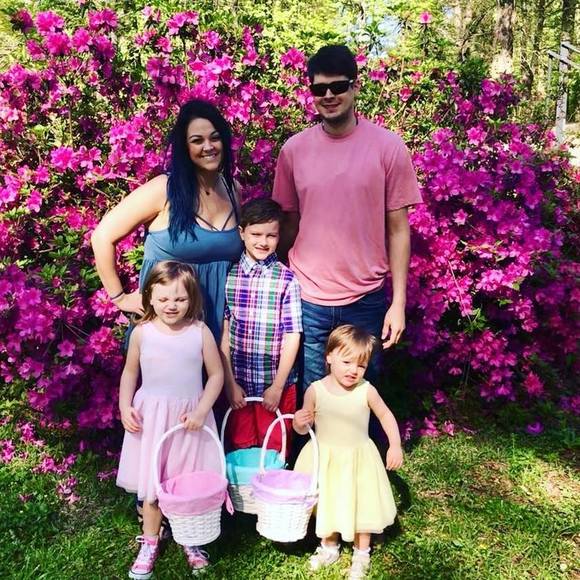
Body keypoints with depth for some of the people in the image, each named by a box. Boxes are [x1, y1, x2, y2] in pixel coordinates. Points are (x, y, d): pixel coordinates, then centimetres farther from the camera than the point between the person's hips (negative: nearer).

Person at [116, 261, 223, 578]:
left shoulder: (200, 332, -8)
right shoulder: (142, 332, -4)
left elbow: (216, 375, -2)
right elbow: (130, 372, 8)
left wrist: (201, 411, -11)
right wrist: (125, 407, -3)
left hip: (190, 416, -1)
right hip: (150, 416, 1)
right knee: (152, 482, 11)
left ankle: (190, 540, 28)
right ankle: (150, 542, 29)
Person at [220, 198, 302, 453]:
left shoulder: (287, 279, -7)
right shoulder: (228, 276, -2)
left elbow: (292, 336, -7)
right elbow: (223, 333, -1)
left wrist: (278, 386, -7)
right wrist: (229, 383, -3)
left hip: (277, 384, -1)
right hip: (238, 383, 2)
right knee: (240, 451, 15)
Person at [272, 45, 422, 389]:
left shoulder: (389, 148, -5)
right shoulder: (294, 150, 0)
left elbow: (398, 229, -3)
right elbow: (288, 223, 8)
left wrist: (398, 303, -5)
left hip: (367, 300, -1)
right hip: (307, 302, 1)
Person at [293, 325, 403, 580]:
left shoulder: (366, 391, -16)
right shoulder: (315, 390, -15)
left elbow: (386, 416, 0)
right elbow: (304, 429, -5)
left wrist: (395, 446, -8)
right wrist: (299, 422, -27)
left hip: (358, 459, -1)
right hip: (324, 458, 1)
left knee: (361, 505, 11)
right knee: (326, 503, 17)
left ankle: (361, 553, 34)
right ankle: (329, 547, 41)